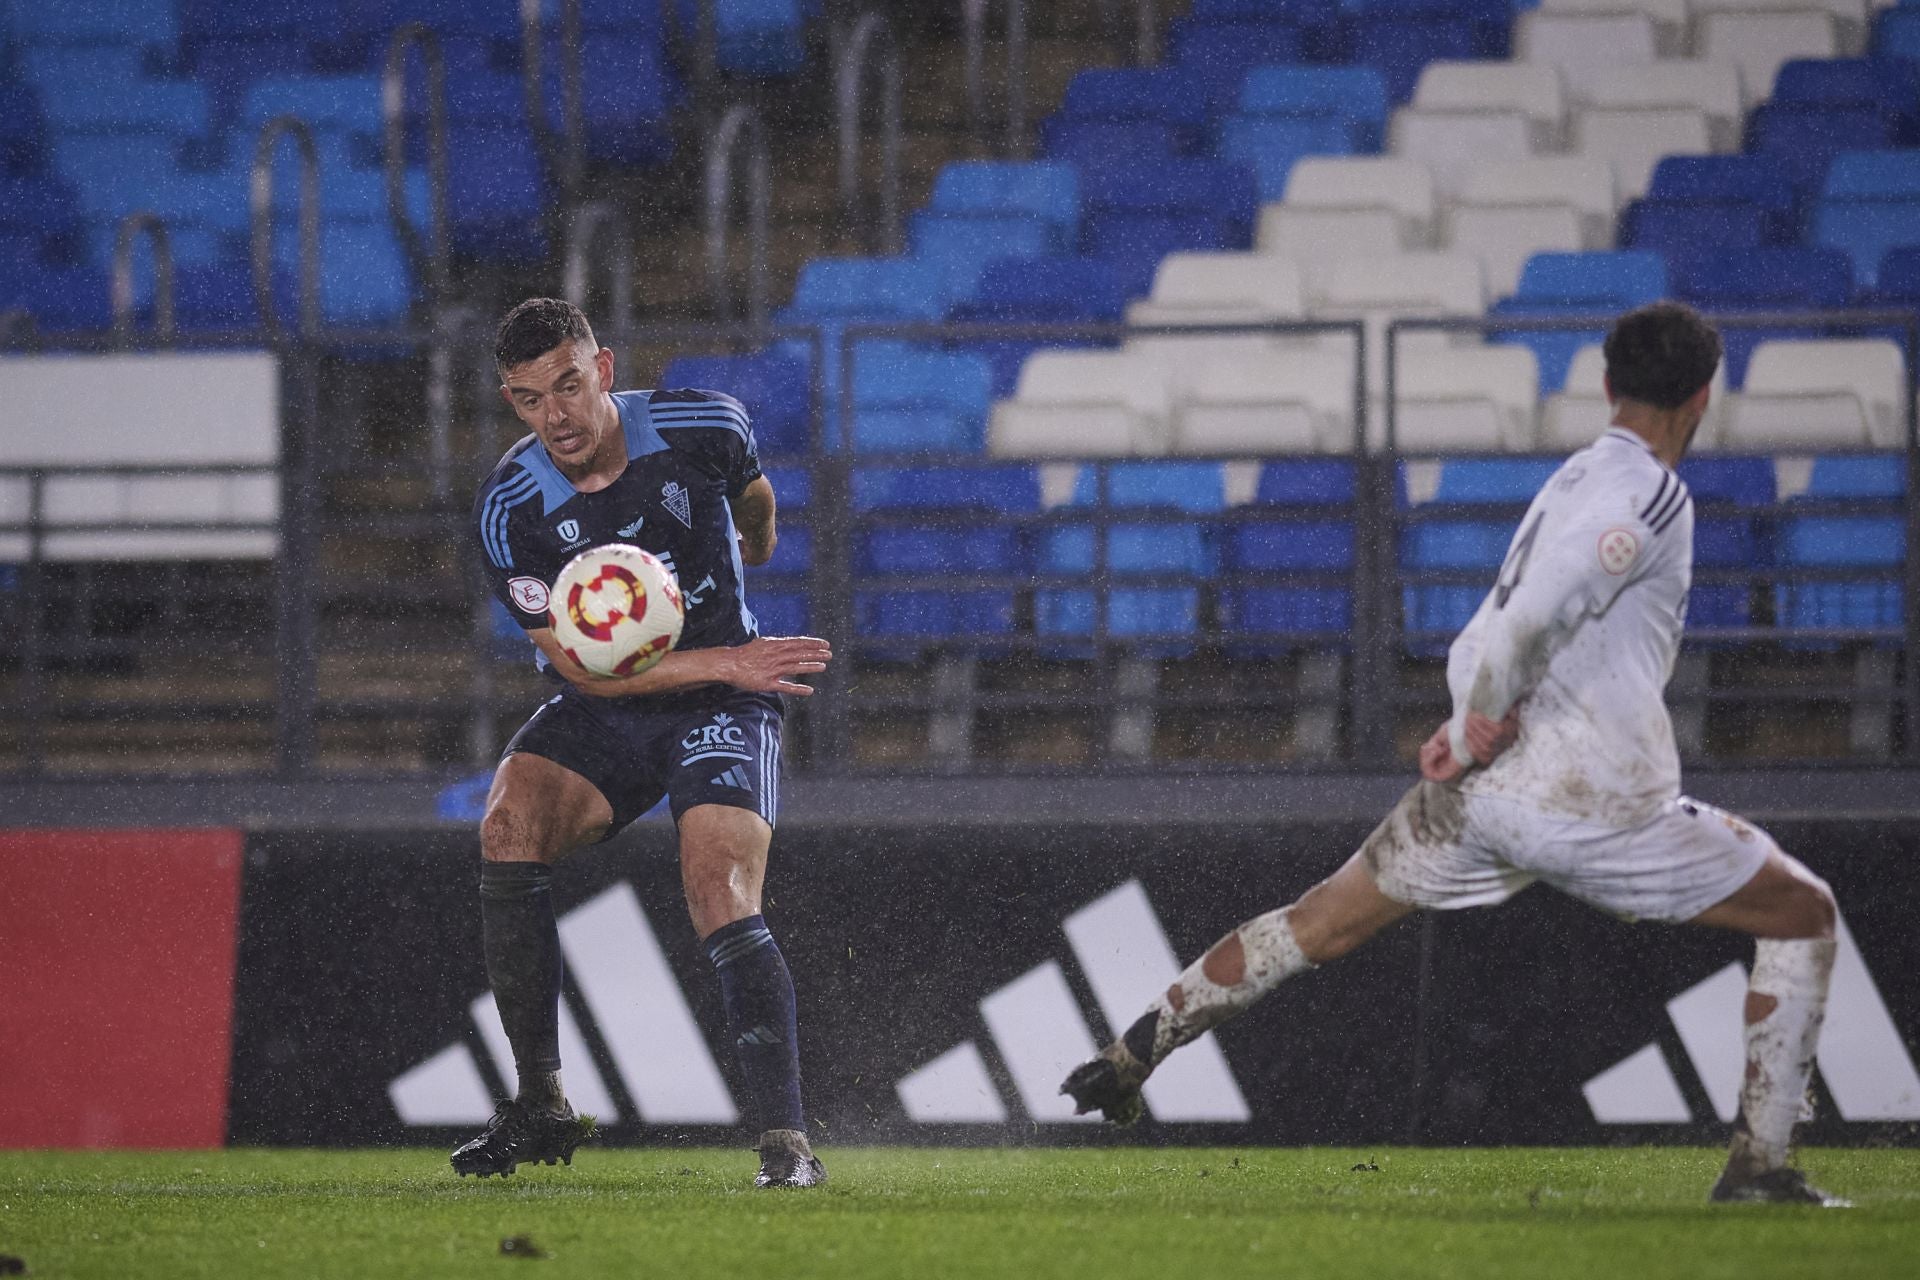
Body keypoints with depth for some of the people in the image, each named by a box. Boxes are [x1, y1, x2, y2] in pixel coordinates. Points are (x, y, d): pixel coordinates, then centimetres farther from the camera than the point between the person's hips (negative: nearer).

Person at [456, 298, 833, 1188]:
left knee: (723, 905, -22)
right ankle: (541, 1104, -17)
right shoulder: (509, 510, -15)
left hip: (718, 710, -1)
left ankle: (788, 1142, -23)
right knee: (508, 827, -26)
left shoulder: (703, 428, -13)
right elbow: (583, 667, -16)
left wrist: (756, 544, 36)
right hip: (599, 714, 1)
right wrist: (727, 661, -24)